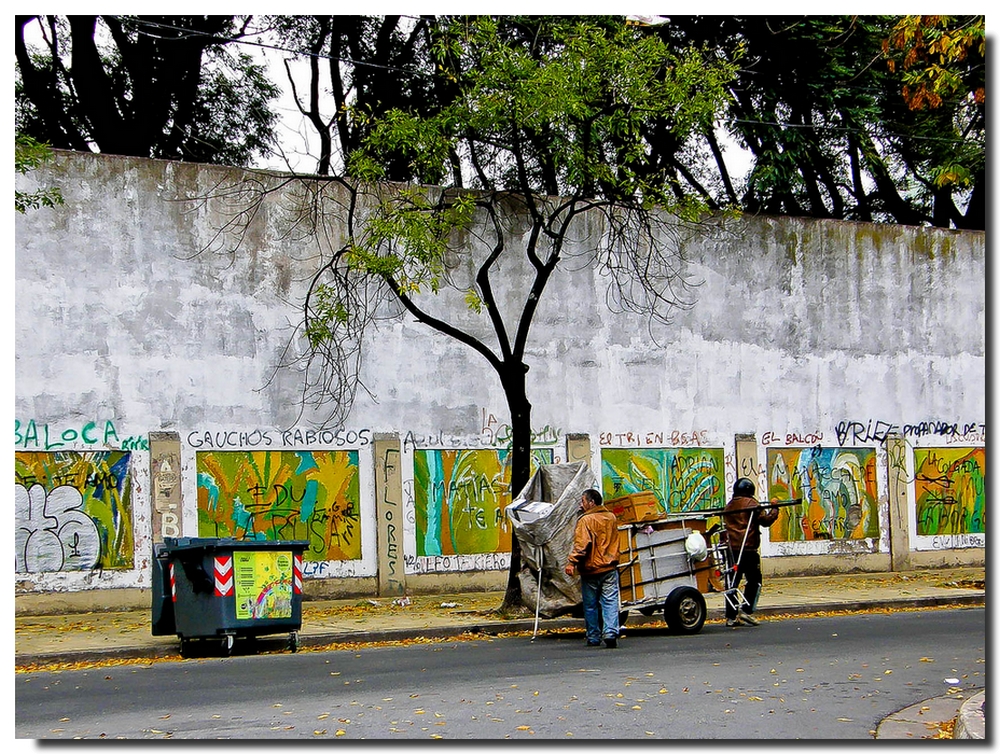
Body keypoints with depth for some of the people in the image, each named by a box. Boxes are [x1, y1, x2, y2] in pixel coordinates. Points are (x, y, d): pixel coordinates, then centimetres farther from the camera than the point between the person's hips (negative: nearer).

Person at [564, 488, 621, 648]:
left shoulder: (585, 520, -12)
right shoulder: (611, 518, 10)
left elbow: (581, 544, -23)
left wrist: (572, 562, -26)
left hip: (590, 570, -4)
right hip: (609, 569, 4)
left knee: (590, 605, 7)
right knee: (610, 602, 1)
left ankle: (593, 638, 13)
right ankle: (610, 633, -14)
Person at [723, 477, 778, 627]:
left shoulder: (729, 506, 17)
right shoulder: (751, 503, -4)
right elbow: (766, 520, -9)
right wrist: (774, 509, 5)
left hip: (732, 548, 7)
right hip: (748, 549, -6)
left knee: (733, 581, 8)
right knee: (754, 580, 2)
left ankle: (731, 616, 7)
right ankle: (746, 610, -9)